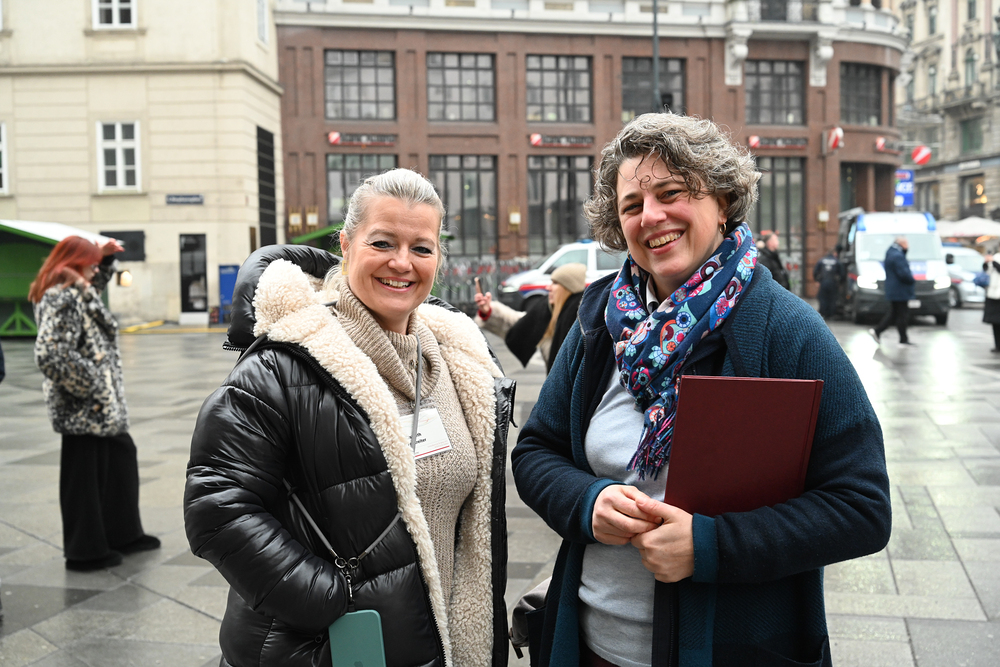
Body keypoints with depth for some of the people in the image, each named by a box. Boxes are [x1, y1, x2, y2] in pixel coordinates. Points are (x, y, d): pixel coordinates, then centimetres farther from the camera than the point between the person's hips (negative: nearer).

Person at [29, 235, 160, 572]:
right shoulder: (63, 300, -20)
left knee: (122, 456, 19)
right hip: (84, 408, -11)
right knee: (85, 475, 1)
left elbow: (96, 284, 35)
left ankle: (123, 534, 32)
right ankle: (86, 552, 15)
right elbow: (50, 355, -29)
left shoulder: (75, 292, 10)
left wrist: (106, 257, 17)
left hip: (101, 405, 11)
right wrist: (89, 383, -19)